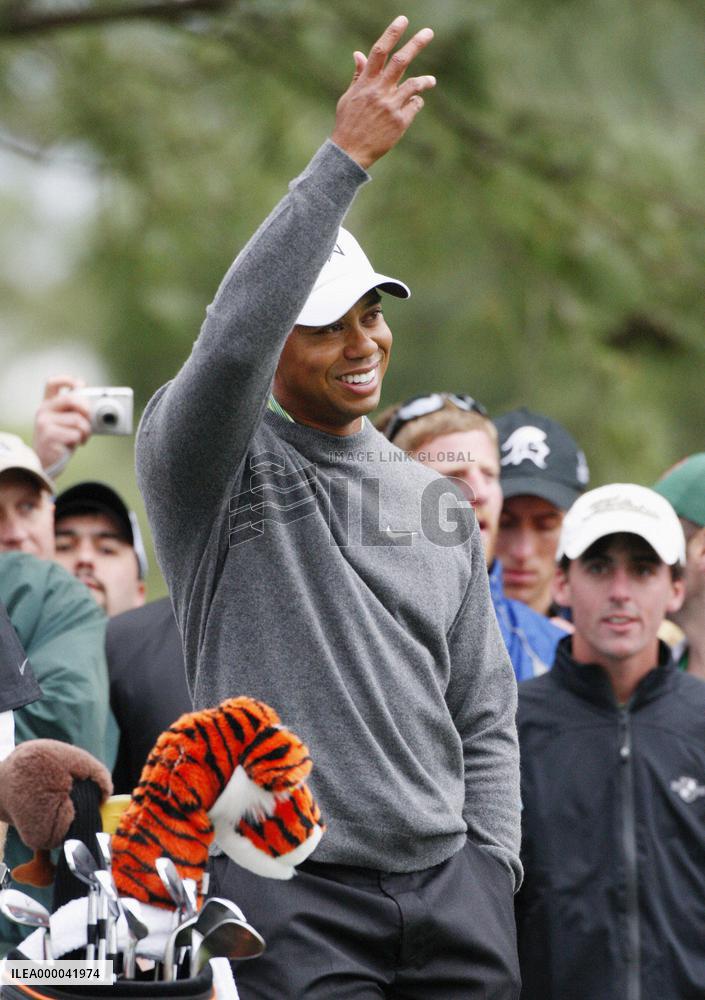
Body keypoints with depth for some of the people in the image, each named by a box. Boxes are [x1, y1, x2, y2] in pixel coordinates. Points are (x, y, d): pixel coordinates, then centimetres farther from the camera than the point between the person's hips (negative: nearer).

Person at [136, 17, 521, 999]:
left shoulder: (438, 504, 17)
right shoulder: (213, 466, 0)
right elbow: (232, 337, -22)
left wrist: (491, 865, 5)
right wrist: (342, 159, -23)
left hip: (448, 880, 5)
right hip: (292, 889, -5)